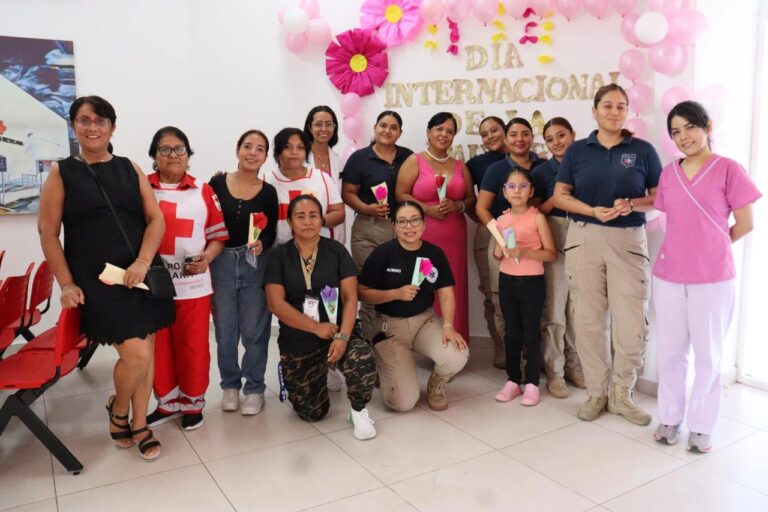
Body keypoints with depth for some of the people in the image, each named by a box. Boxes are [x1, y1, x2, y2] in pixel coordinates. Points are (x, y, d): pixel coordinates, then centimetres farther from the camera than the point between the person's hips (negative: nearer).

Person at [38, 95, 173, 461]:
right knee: (135, 353, -13)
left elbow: (156, 219, 4)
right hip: (97, 280, -3)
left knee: (145, 351, 6)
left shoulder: (130, 169, 9)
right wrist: (67, 284, -5)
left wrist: (142, 262, -11)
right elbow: (48, 232, 1)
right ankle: (118, 410, 18)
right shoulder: (62, 173, 3)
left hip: (141, 275, 3)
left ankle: (139, 425, 25)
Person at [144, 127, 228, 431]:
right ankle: (168, 402, 29)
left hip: (193, 284, -1)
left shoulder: (203, 192, 3)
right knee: (158, 347, 11)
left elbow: (218, 235, 5)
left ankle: (193, 403, 24)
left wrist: (206, 258, -12)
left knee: (192, 346, 7)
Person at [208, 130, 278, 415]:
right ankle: (230, 384, 27)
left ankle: (254, 388, 18)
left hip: (255, 264, 0)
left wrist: (261, 244, -20)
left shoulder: (268, 192, 0)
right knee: (224, 331, 9)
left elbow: (271, 233, 0)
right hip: (221, 262, 1)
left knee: (254, 330, 3)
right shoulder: (217, 184, -1)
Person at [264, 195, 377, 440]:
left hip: (338, 331, 0)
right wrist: (317, 328, -16)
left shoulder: (336, 250, 1)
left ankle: (358, 411, 0)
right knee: (312, 413, 3)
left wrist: (343, 336, -19)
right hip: (297, 341, 1)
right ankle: (320, 374, 36)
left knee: (364, 362, -32)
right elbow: (276, 303, -8)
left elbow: (350, 297, -5)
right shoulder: (279, 256, 0)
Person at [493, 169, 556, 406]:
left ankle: (532, 383, 13)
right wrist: (499, 251, -5)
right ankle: (513, 380, 21)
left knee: (531, 332, 3)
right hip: (507, 280, 4)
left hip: (532, 281, -4)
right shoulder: (501, 220, 5)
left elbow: (551, 254, -10)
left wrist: (525, 252, -22)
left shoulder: (537, 218, -8)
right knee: (511, 332, 11)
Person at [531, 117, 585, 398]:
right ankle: (555, 373, 8)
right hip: (554, 242, -2)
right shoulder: (541, 172, 4)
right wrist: (557, 197, -14)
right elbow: (535, 212, 1)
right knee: (555, 310, -2)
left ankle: (575, 366, 23)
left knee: (578, 308, 9)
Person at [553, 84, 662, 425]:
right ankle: (596, 392, 21)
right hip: (584, 239, 1)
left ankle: (621, 394, 19)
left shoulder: (643, 150, 4)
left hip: (629, 241, 0)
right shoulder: (577, 150, 6)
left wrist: (631, 204, -15)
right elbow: (560, 196, 3)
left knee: (632, 322, -2)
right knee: (588, 320, 6)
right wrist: (592, 210, -13)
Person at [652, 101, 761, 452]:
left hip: (713, 279, -4)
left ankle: (701, 425, 22)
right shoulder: (669, 173, 8)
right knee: (670, 351, 12)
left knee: (708, 354, 9)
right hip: (668, 276, 4)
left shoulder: (728, 169, -5)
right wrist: (693, 248, 5)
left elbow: (745, 224, -2)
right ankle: (669, 418, 27)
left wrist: (711, 248, 5)